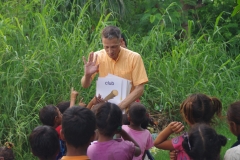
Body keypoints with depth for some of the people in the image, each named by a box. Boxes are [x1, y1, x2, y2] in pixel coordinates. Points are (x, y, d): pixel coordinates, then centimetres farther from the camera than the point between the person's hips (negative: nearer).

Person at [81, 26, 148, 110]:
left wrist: (120, 106, -20)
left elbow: (139, 88, -8)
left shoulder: (134, 58, -8)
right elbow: (85, 85, 2)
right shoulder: (97, 56, -2)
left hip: (127, 108, -1)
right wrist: (87, 75, -20)